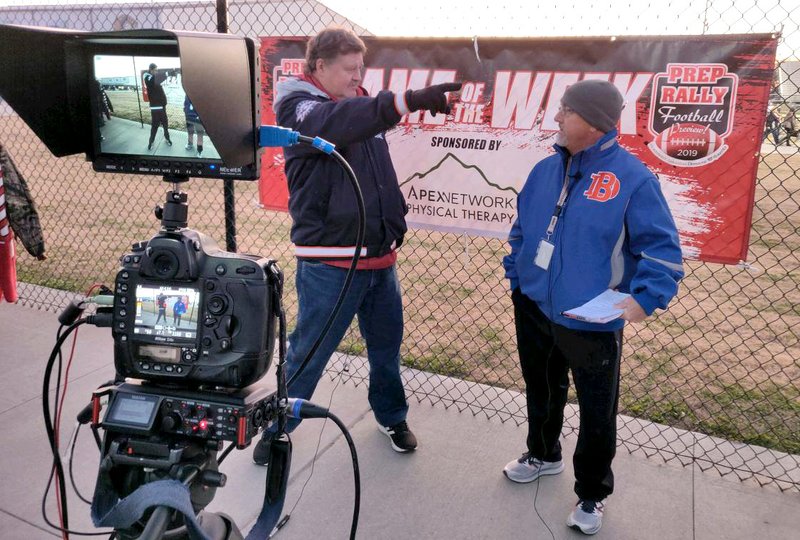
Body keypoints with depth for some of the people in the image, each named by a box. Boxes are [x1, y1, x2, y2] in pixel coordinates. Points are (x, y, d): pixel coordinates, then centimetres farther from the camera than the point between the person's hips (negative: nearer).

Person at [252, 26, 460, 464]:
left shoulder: (360, 109, 13)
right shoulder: (299, 108, -9)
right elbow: (334, 123, -34)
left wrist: (396, 223, 19)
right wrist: (410, 100, -45)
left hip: (380, 257, 7)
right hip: (329, 264, -7)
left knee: (386, 346, 18)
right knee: (308, 353, 5)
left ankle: (391, 417, 39)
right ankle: (277, 428, 27)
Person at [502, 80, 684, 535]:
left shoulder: (632, 177, -15)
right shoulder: (546, 169, 3)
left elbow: (661, 246, -14)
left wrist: (645, 297, -26)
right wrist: (516, 275, 6)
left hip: (592, 323, -5)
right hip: (534, 310, 6)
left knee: (598, 414, 10)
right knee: (542, 392, 25)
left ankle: (592, 495, 33)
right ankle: (543, 454, 51)